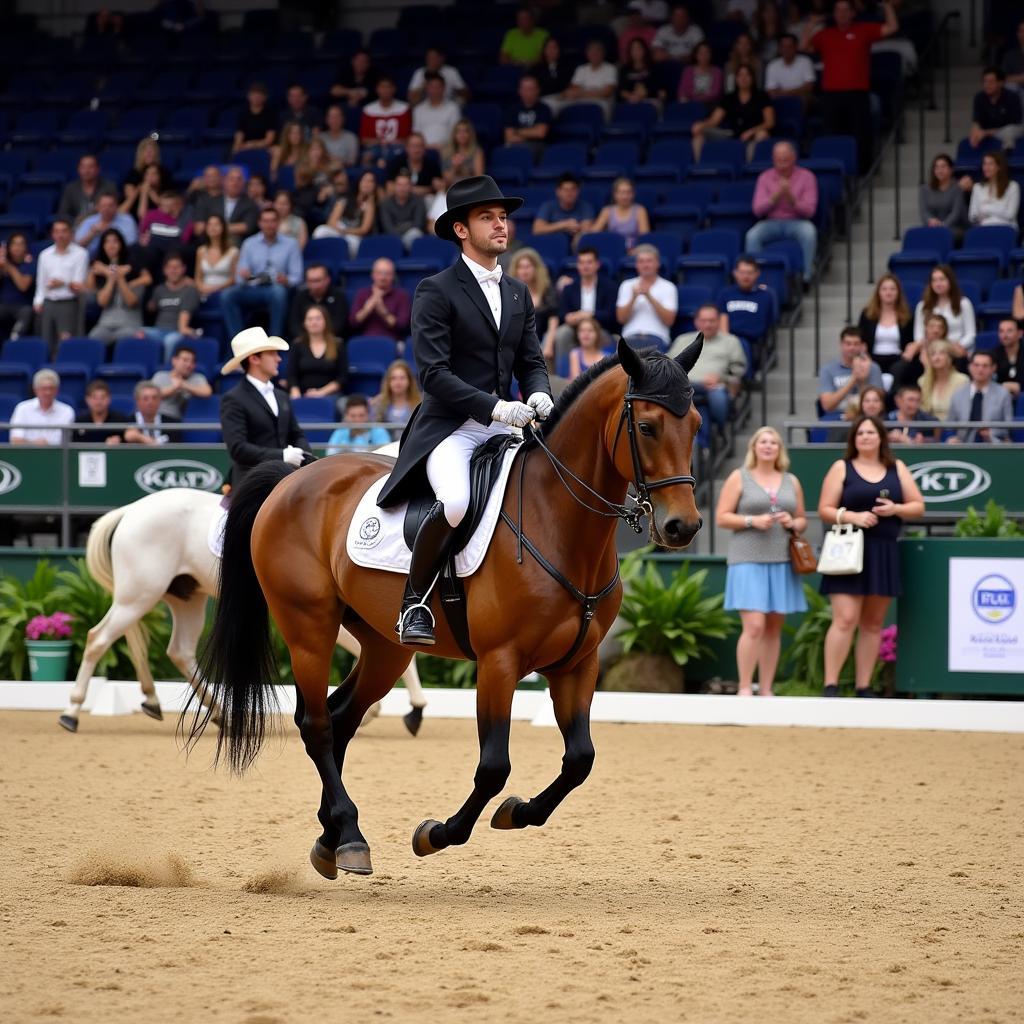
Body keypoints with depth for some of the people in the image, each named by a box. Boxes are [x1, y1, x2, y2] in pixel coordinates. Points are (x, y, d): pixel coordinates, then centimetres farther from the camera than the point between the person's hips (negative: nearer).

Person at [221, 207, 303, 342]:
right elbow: (240, 277, 9)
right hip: (252, 290, 2)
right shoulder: (249, 244, 15)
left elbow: (296, 277, 4)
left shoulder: (290, 244, 10)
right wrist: (243, 276, -16)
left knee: (278, 290, -39)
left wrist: (286, 280, -19)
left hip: (277, 289, -2)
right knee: (227, 294, -28)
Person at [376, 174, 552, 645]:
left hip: (503, 429, 7)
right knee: (456, 502, -34)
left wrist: (539, 395, -7)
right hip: (450, 429, -7)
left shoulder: (518, 294, 17)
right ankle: (414, 600, -15)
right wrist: (494, 407, -22)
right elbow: (433, 373, -13)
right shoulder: (436, 292, -5)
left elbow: (532, 363, 17)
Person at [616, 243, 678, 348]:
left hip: (656, 338, -1)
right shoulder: (627, 286, 19)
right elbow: (621, 318, 9)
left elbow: (669, 320, 0)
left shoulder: (668, 287, 11)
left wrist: (649, 296, -8)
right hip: (631, 337, 1)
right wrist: (634, 297, -6)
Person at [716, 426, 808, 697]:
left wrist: (793, 523, -2)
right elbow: (721, 517, 0)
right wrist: (752, 521, -13)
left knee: (774, 628, 3)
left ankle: (766, 690, 8)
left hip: (781, 562, 4)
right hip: (748, 560, -4)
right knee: (754, 626, -15)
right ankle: (744, 689, -9)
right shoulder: (739, 478, 5)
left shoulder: (791, 482, 16)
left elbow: (803, 520, 21)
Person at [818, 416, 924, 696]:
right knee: (845, 620, -14)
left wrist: (895, 509, -10)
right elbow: (825, 510, -1)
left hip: (883, 554, 4)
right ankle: (830, 686, -13)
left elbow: (918, 506, 10)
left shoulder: (897, 468, 12)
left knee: (873, 623, 5)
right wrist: (852, 516, -18)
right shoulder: (842, 468, 4)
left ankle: (864, 687, 9)